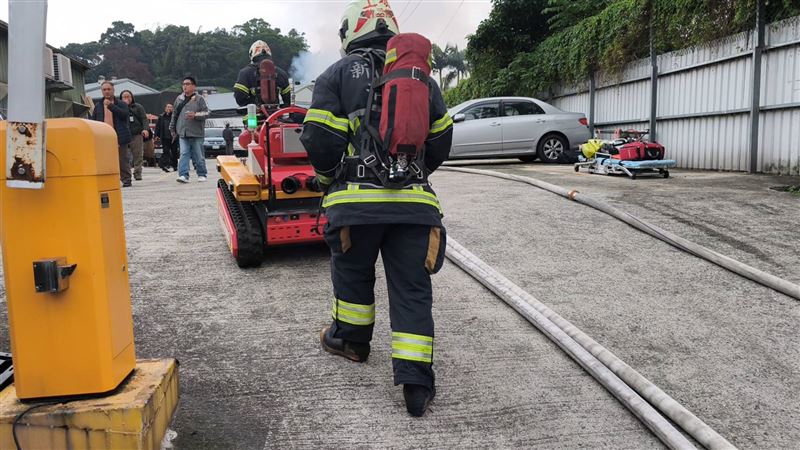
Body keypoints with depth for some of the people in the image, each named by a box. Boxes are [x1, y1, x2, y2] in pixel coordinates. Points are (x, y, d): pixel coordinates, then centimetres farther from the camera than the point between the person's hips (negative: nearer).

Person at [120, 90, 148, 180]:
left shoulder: (138, 107, 12)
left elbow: (144, 119, 4)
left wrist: (145, 129, -10)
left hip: (137, 135, 0)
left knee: (138, 155, -3)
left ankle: (137, 173, 4)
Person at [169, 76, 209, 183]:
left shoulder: (199, 99, 0)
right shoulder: (179, 99, 14)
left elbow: (206, 113, -5)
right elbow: (174, 115, 21)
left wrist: (195, 115, -21)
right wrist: (172, 129, 21)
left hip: (196, 133, -3)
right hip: (182, 133, 3)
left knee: (198, 155, 5)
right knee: (184, 154, -6)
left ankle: (202, 174, 18)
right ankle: (183, 175, -9)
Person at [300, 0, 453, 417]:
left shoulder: (337, 74, 3)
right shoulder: (420, 76, 14)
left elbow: (319, 139, -5)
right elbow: (441, 140, 16)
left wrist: (329, 179, 13)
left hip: (356, 199, -2)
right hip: (414, 199, 2)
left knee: (352, 273, 21)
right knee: (412, 289, 4)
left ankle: (350, 340, 40)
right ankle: (416, 384, 2)